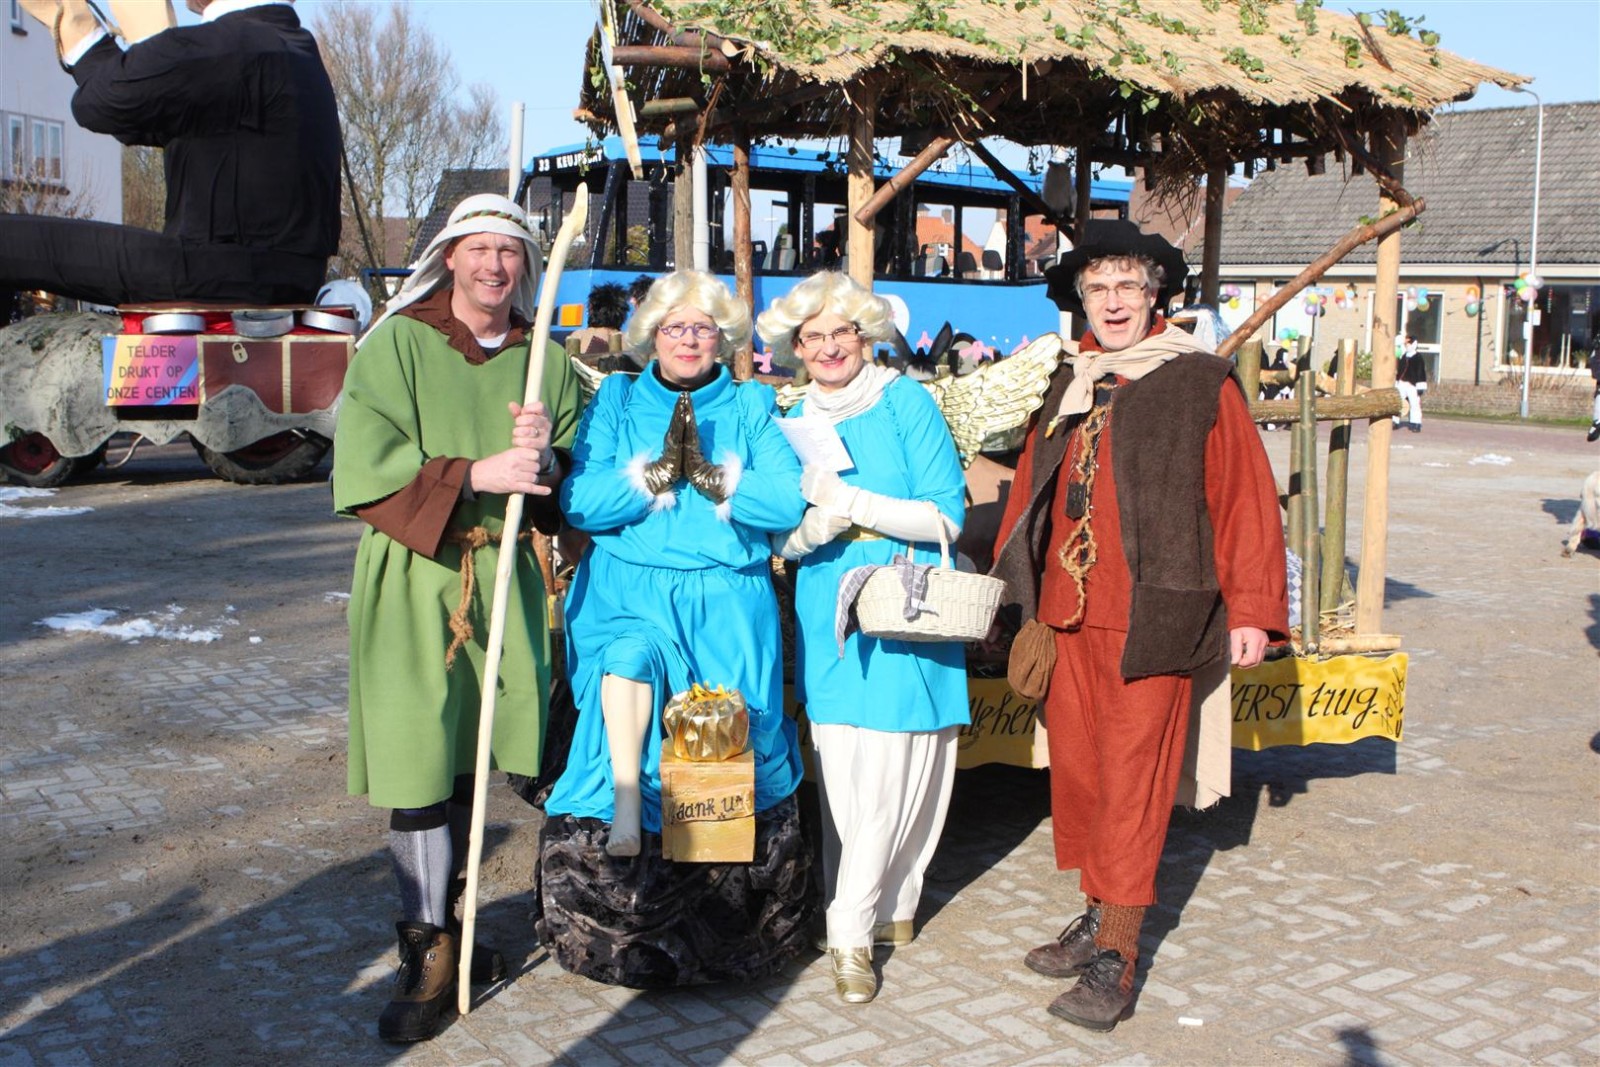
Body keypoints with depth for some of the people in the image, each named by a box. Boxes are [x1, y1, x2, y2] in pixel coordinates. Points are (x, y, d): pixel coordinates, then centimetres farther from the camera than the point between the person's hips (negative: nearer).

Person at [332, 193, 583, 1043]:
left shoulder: (545, 361, 11)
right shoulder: (397, 344, 0)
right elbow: (365, 468, -11)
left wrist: (547, 455, -12)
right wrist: (477, 474, -20)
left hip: (503, 578, 4)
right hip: (412, 576, -4)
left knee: (467, 764, 12)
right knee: (420, 772, -6)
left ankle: (445, 920, 30)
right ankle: (428, 955, 7)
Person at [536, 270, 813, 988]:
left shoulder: (753, 406, 13)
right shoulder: (615, 401, 13)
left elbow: (787, 502, -2)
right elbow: (580, 503, -1)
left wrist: (711, 477, -15)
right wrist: (656, 471, -13)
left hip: (726, 596, 0)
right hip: (627, 586, 0)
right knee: (629, 656, -32)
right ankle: (624, 816, -25)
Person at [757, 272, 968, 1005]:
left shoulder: (906, 402, -2)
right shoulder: (793, 423, 12)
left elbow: (946, 517, -8)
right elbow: (784, 538, 11)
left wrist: (849, 501, -17)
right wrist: (820, 524, -12)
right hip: (830, 619, 3)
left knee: (899, 769, -4)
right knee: (844, 772, -1)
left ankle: (854, 926, 7)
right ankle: (871, 921, 14)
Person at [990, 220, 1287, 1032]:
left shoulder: (1201, 384, -3)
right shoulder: (1065, 388, 12)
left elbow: (1245, 500, -5)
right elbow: (1029, 492, 16)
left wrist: (1251, 608, -8)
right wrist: (1015, 591, 12)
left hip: (1151, 621, -5)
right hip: (1067, 614, 5)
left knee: (1131, 778, -2)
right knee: (1075, 768, 11)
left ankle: (1115, 958, 5)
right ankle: (1098, 914, 26)